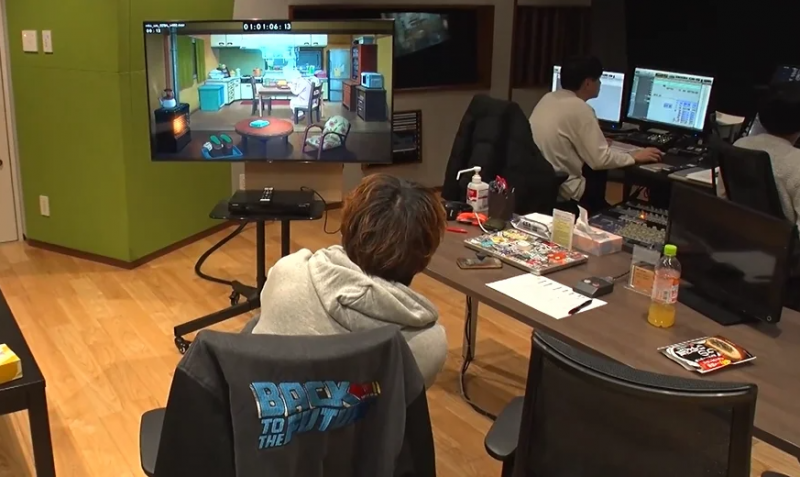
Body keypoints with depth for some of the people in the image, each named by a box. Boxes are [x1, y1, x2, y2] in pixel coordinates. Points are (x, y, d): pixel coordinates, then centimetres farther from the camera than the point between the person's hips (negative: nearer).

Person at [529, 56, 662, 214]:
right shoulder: (579, 108, -16)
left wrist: (598, 143, 23)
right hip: (561, 193, -8)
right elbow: (600, 160, -15)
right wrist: (634, 157, -1)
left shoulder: (548, 98, 8)